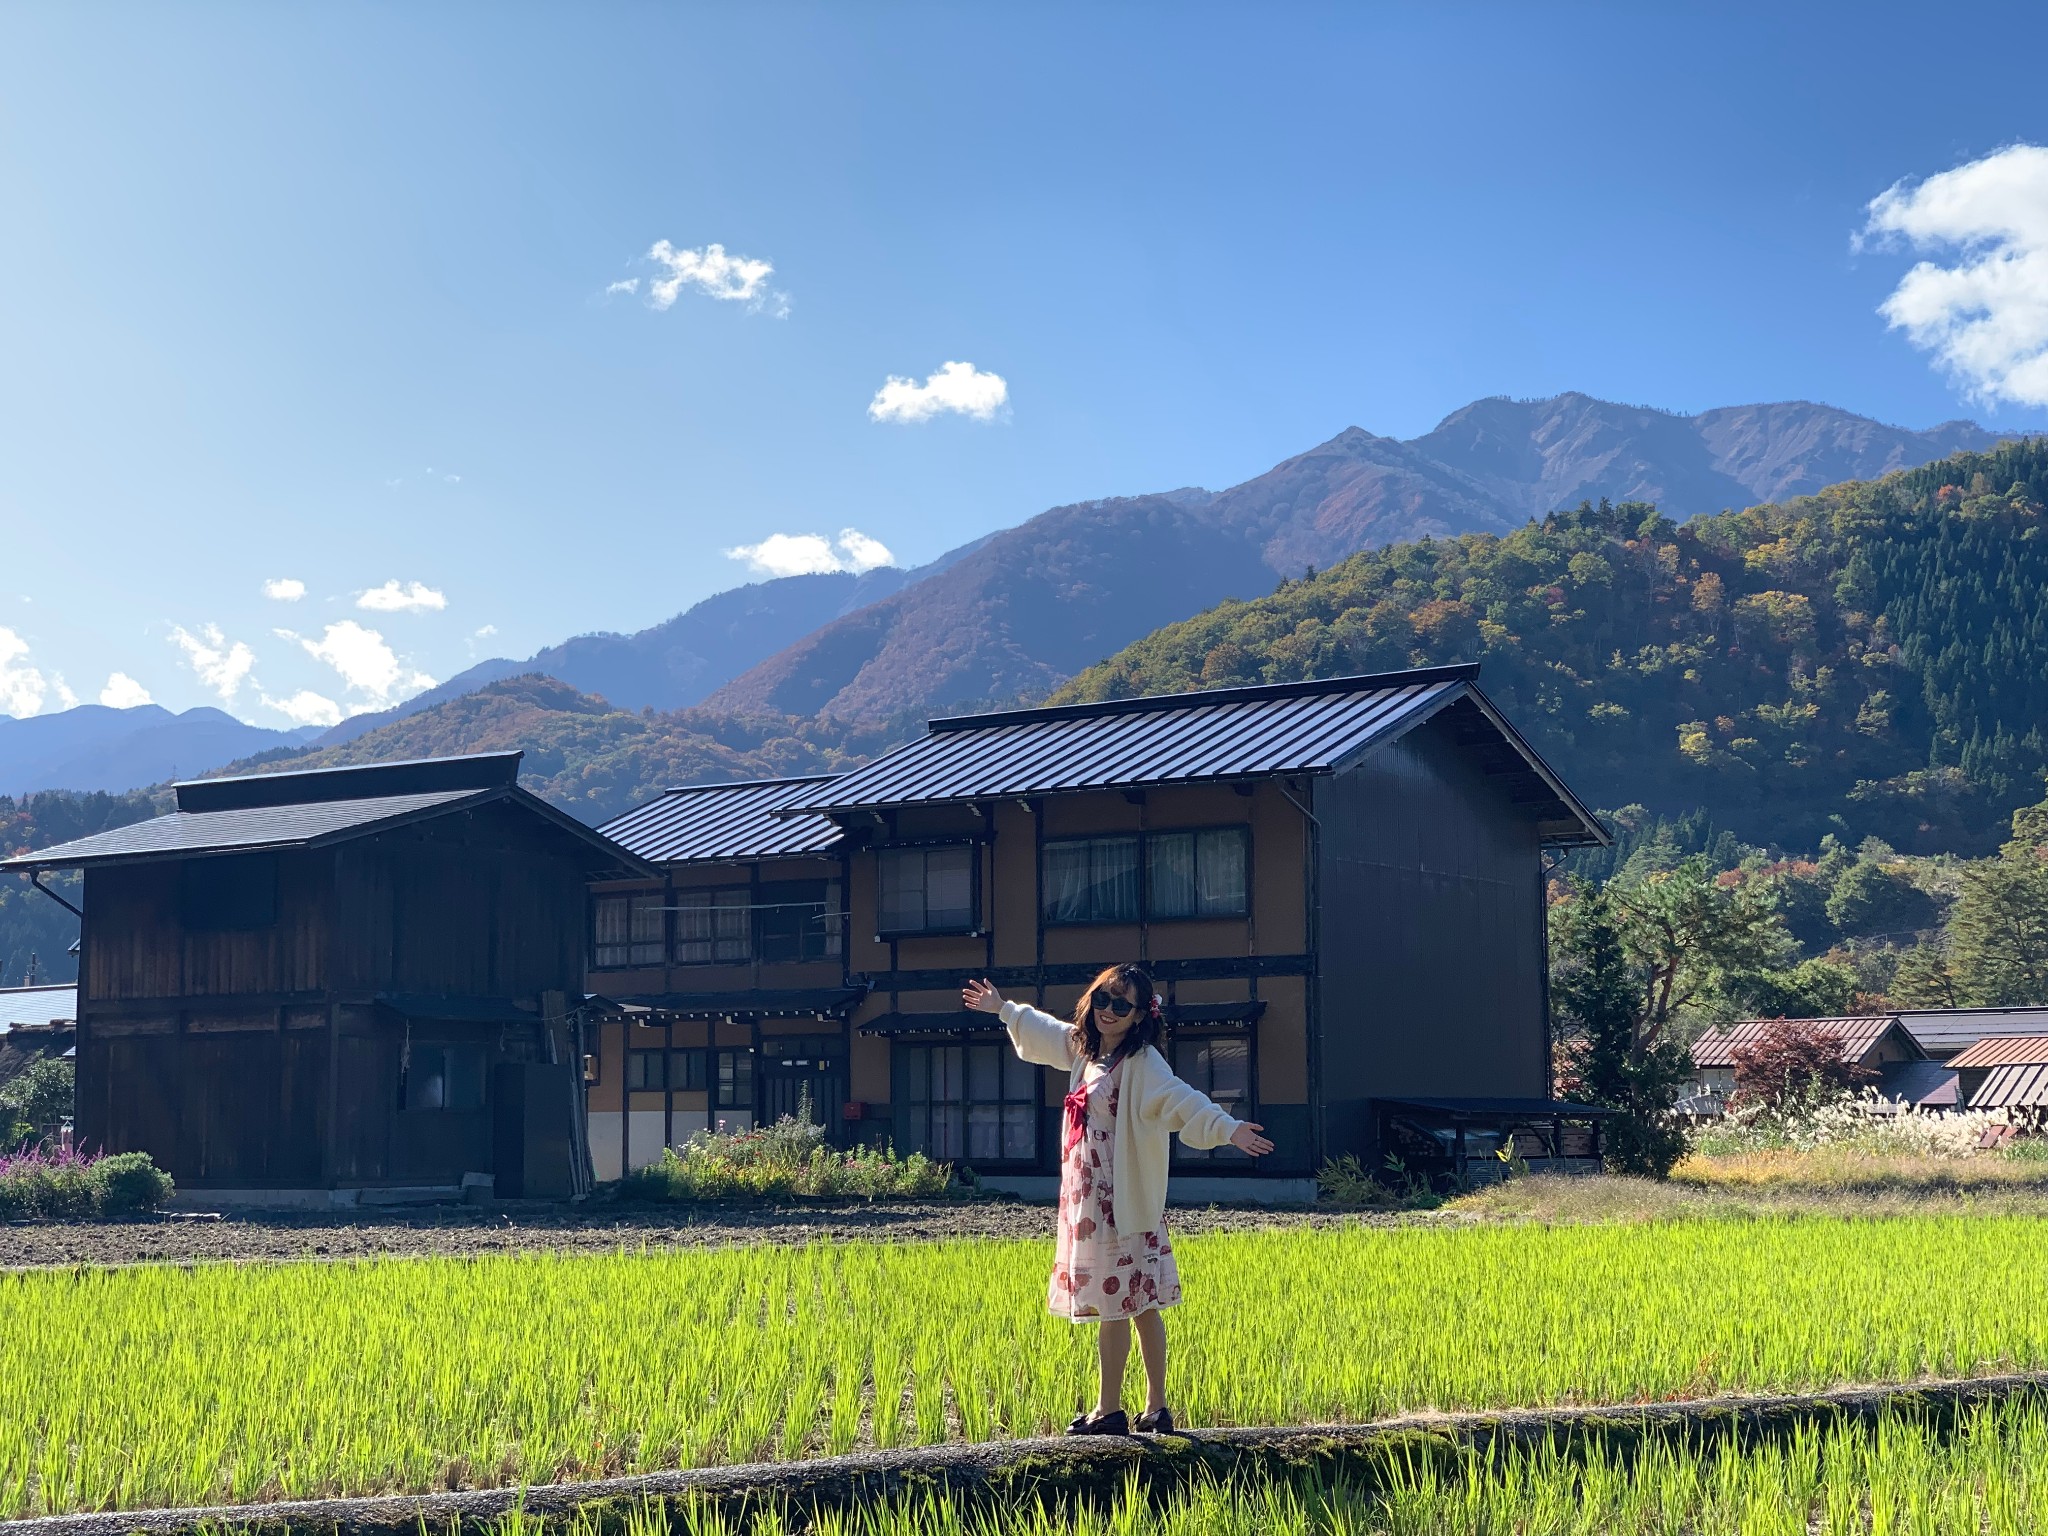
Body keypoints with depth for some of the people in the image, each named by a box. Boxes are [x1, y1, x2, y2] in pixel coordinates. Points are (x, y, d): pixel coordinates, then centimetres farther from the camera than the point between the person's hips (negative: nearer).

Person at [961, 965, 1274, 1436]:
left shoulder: (1142, 1063, -14)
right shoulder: (1084, 1048, 11)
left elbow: (1183, 1100, -30)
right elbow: (1043, 1030, 32)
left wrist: (1227, 1128, -45)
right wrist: (1003, 1009, 44)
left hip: (1123, 1206, -8)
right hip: (1088, 1202, 8)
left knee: (1113, 1306, -3)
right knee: (1142, 1306, 11)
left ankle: (1109, 1411, 5)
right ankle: (1156, 1409, 15)